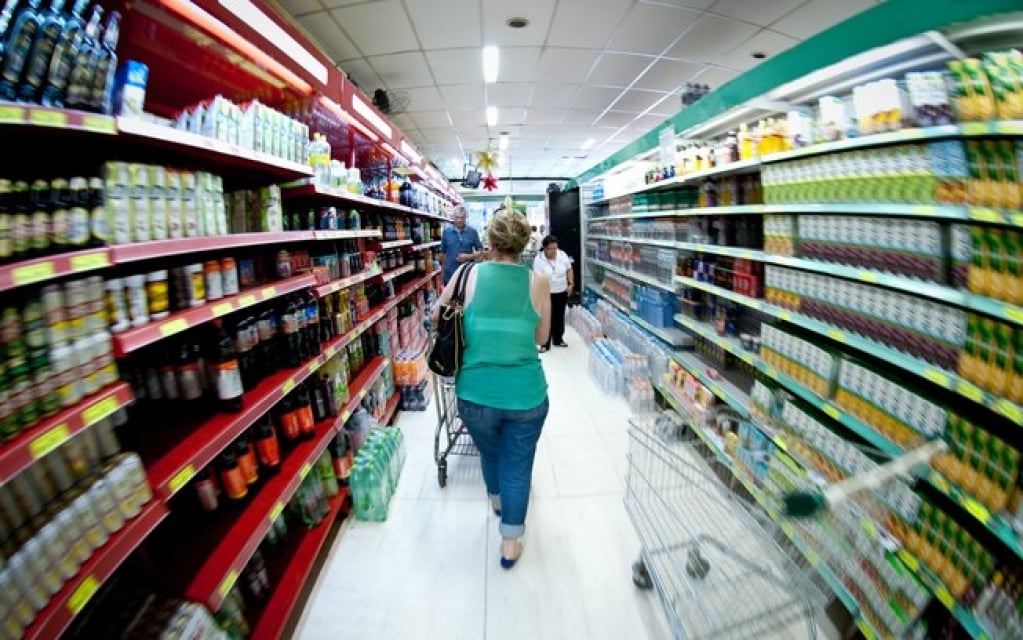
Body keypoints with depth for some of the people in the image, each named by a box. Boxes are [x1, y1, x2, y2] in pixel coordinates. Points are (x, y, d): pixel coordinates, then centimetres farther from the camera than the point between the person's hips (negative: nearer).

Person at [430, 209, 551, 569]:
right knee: (518, 466, 18)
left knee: (489, 452, 28)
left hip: (475, 394, 1)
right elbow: (541, 337, 8)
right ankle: (510, 543, 31)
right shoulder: (538, 283, -2)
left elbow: (436, 317, 9)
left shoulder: (469, 275, -4)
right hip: (526, 394, -1)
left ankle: (497, 500, 56)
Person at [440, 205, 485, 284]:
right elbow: (443, 251, 11)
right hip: (450, 274, 1)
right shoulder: (446, 231, 4)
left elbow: (480, 251, 2)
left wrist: (468, 256, -15)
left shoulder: (472, 232, 0)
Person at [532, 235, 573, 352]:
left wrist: (571, 284, -2)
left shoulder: (562, 255, -6)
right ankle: (545, 344, 7)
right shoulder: (538, 260, -18)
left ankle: (558, 339, 32)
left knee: (559, 316, 15)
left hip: (562, 292, 4)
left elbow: (569, 270, 6)